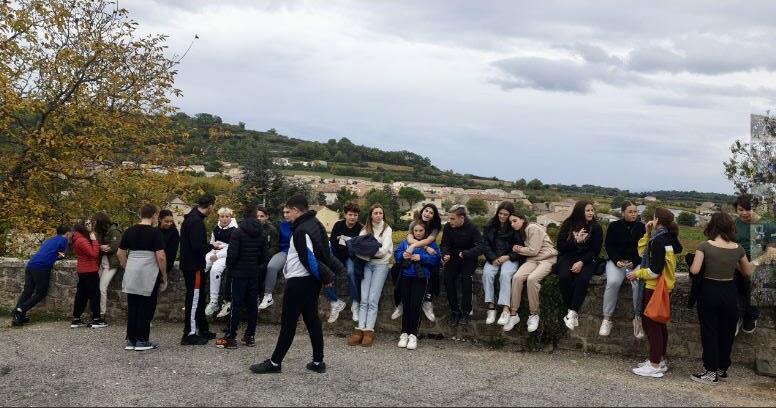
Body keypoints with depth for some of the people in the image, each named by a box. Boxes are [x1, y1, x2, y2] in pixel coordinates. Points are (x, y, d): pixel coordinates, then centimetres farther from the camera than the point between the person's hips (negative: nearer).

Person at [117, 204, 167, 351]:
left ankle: (131, 340, 15)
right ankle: (142, 341, 6)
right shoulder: (155, 232, -9)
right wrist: (164, 275, -4)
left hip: (131, 274, 5)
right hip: (149, 275, -5)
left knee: (132, 307, 10)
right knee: (146, 308, 3)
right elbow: (161, 256, -14)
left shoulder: (130, 231, 7)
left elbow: (120, 253, 11)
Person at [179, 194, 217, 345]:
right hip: (194, 266, -10)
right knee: (194, 299, -4)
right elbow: (198, 246, -25)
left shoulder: (192, 218, 12)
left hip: (190, 264, 10)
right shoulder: (196, 221, -20)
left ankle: (202, 330, 27)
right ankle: (190, 334, 0)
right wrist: (211, 246, -9)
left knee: (199, 298, 17)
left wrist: (208, 247, 12)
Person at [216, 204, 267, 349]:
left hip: (239, 273, -4)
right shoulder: (262, 234, 5)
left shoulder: (238, 233, -11)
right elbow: (264, 255, 6)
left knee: (236, 304, -3)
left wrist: (230, 266, 4)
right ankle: (250, 336, 13)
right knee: (252, 304, 9)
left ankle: (231, 338, -2)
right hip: (255, 273, 5)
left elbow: (232, 254, -14)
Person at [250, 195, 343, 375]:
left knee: (288, 322, -2)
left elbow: (309, 259, -21)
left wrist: (326, 277, -12)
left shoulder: (302, 230, -19)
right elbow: (326, 252, 13)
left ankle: (275, 363, 6)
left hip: (299, 282, -9)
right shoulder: (316, 224, 11)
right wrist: (337, 268, 10)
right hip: (311, 281, 9)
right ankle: (318, 362, 16)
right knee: (312, 319, 12)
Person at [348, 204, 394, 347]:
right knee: (364, 299, -5)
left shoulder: (387, 229, 4)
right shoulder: (365, 229, 12)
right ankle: (360, 330, -7)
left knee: (373, 300, -9)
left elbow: (384, 250, -7)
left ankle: (369, 331, -10)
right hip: (367, 264, 3)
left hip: (381, 264, -2)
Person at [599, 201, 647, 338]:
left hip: (636, 262, 1)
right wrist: (617, 261, -15)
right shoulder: (614, 226, 4)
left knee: (639, 283, -31)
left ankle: (638, 317, -16)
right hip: (616, 261, -1)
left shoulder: (641, 227, 6)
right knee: (613, 282, -31)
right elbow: (608, 245, 2)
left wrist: (634, 263, -13)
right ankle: (607, 319, -22)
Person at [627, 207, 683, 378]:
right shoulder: (668, 238, 9)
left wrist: (637, 274, -11)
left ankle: (655, 366, 0)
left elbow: (655, 270, -23)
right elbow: (643, 252, 13)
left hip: (655, 287, -10)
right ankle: (660, 359, 25)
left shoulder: (659, 241, -20)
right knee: (659, 323, 17)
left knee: (651, 323, -4)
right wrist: (648, 234, 5)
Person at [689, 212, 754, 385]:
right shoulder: (738, 248, -2)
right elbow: (748, 272, 9)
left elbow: (695, 270, -18)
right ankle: (722, 369, 26)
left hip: (709, 291, -3)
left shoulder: (705, 246, -13)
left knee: (709, 332, 5)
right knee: (727, 332, 15)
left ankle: (711, 372, 7)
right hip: (730, 292, 3)